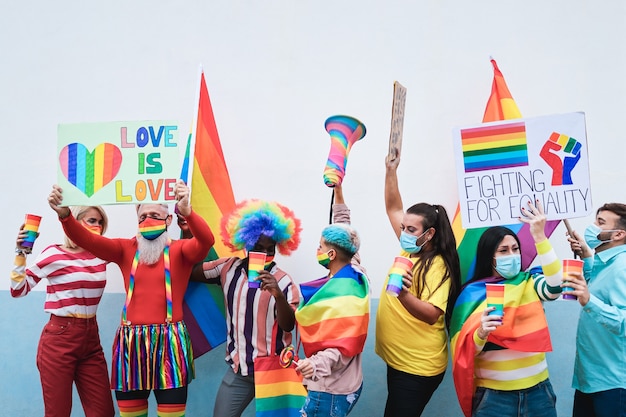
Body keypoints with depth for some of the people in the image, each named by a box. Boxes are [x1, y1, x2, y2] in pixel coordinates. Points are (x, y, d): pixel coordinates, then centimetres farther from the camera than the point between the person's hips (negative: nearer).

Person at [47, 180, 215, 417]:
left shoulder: (180, 250, 1)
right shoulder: (126, 249, 9)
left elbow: (206, 240, -19)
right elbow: (87, 240, -2)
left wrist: (187, 212, -38)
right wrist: (64, 214, -21)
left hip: (169, 341, -3)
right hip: (131, 341, 3)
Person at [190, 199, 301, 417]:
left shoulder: (284, 282, -12)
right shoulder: (229, 268, 1)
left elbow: (288, 325, -16)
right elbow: (190, 272, 8)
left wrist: (278, 295, -33)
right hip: (238, 368, 3)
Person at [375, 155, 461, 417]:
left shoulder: (437, 266, -16)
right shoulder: (409, 249, 5)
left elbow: (431, 315, -25)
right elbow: (393, 208, 11)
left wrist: (403, 294, -41)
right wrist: (391, 171, 2)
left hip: (418, 366, -8)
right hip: (398, 359, 8)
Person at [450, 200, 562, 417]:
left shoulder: (530, 283, 2)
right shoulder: (473, 292, -4)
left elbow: (556, 287, -21)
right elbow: (466, 351, -7)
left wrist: (540, 237, -27)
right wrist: (481, 333, -29)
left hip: (537, 391, 2)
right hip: (493, 396, -2)